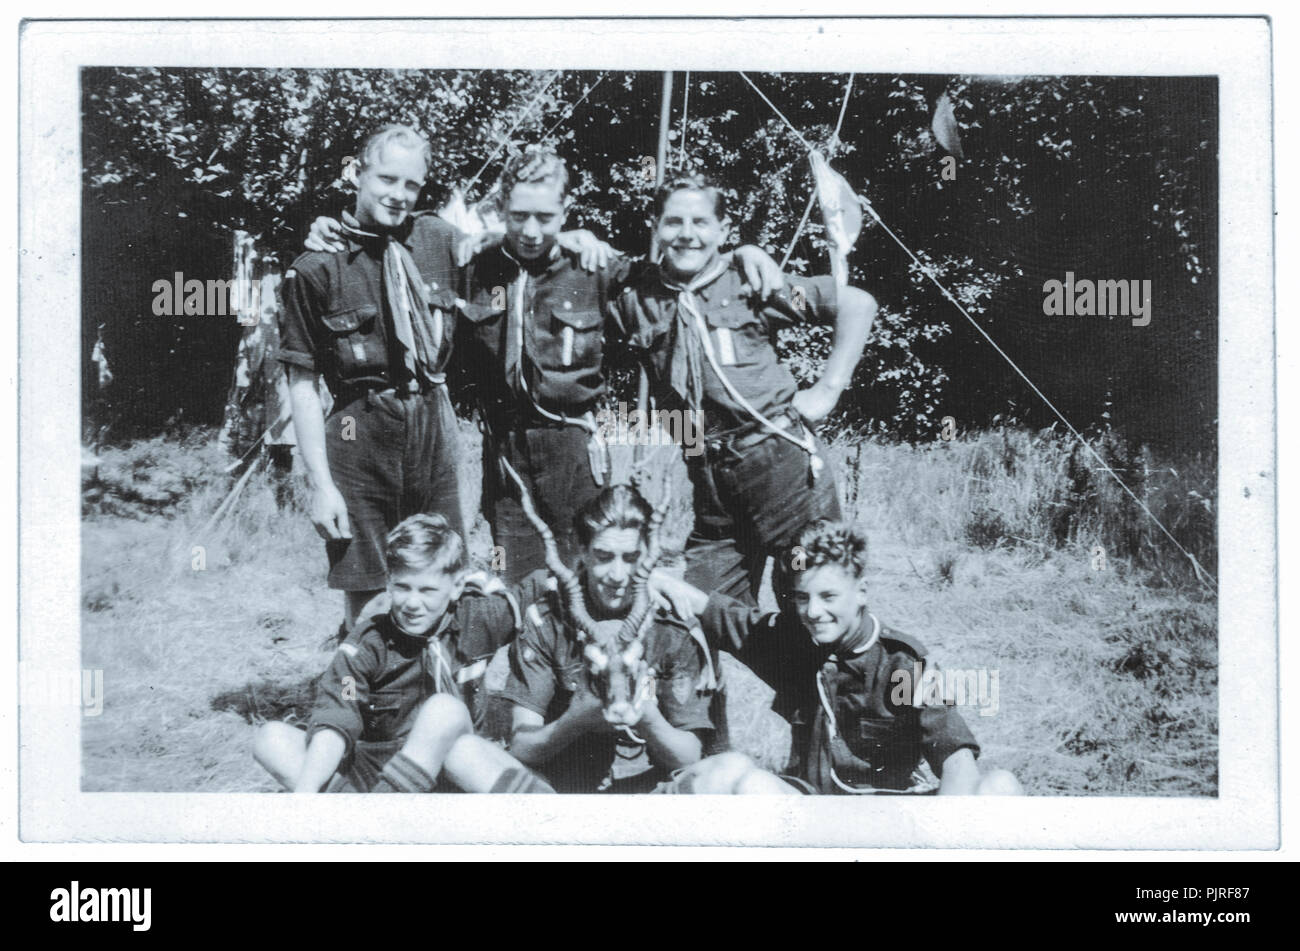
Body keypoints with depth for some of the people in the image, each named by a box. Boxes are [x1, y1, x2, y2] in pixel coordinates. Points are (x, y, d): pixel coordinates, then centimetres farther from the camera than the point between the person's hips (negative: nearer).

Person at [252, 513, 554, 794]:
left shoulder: (478, 620, -2)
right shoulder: (368, 644, -8)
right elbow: (334, 724, -22)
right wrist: (304, 791, -39)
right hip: (372, 771, 1)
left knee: (446, 711, -32)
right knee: (271, 739, -22)